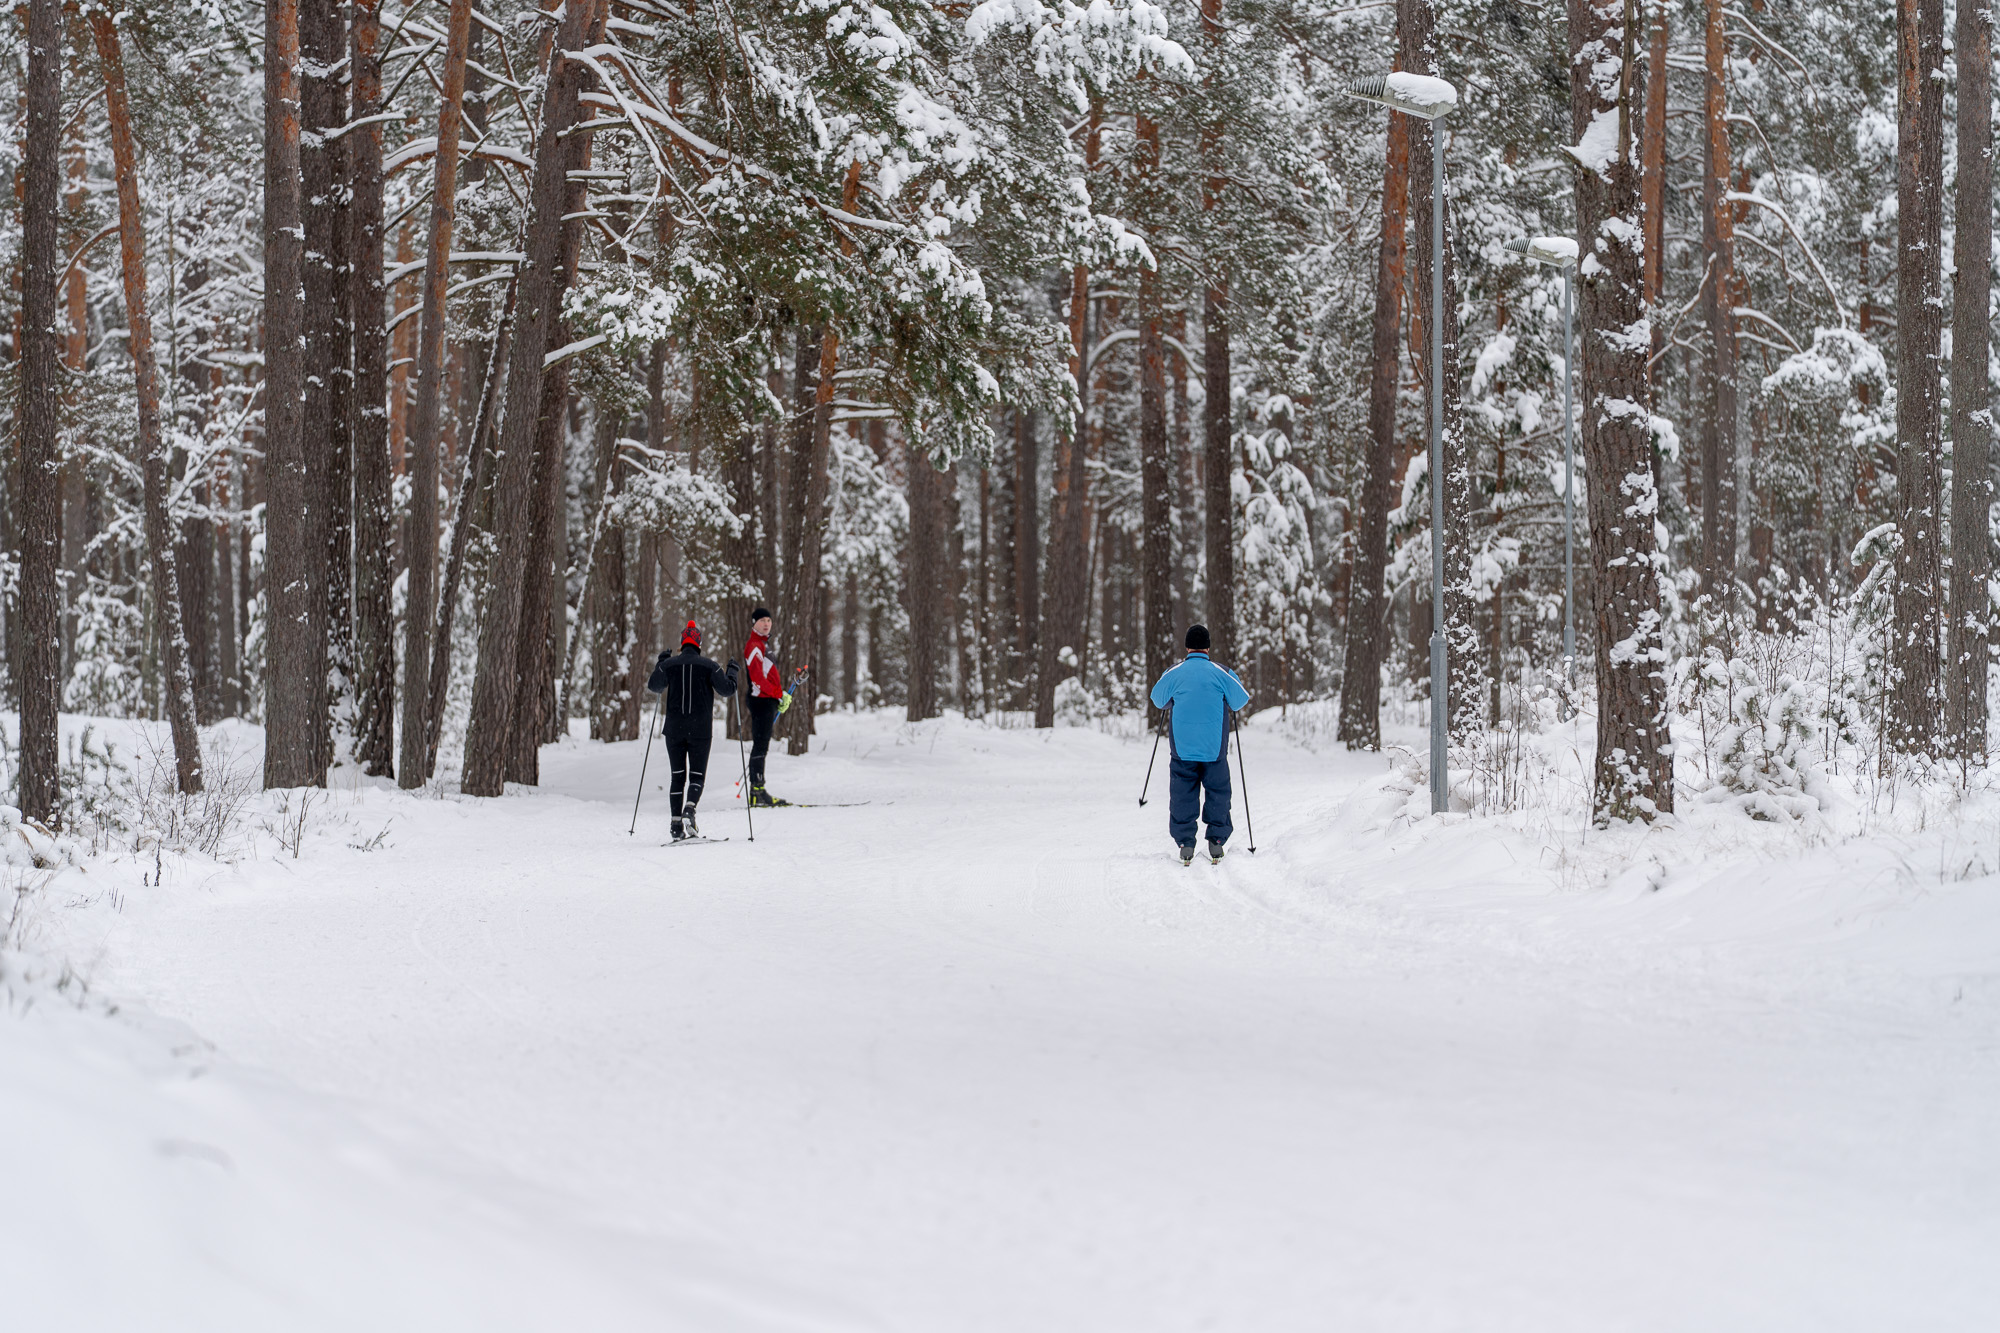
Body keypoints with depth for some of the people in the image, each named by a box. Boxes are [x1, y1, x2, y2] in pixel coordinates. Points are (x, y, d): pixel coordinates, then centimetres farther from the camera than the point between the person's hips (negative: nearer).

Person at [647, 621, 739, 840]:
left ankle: (676, 824, 3)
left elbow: (653, 686, 16)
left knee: (678, 776, 9)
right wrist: (732, 671, 15)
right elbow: (727, 688, -3)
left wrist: (660, 663, 29)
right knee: (697, 775, 4)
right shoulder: (708, 666, -5)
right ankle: (689, 809, -25)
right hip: (701, 730, -2)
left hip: (674, 729, 2)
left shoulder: (669, 664, 0)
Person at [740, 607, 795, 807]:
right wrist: (779, 694, -18)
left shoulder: (764, 644, 21)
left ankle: (759, 792, 11)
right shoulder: (754, 646, -11)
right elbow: (757, 678, -19)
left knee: (761, 747, 10)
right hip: (761, 700, -10)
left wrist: (781, 696, 16)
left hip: (768, 700, 10)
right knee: (760, 746, -11)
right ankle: (757, 792, -13)